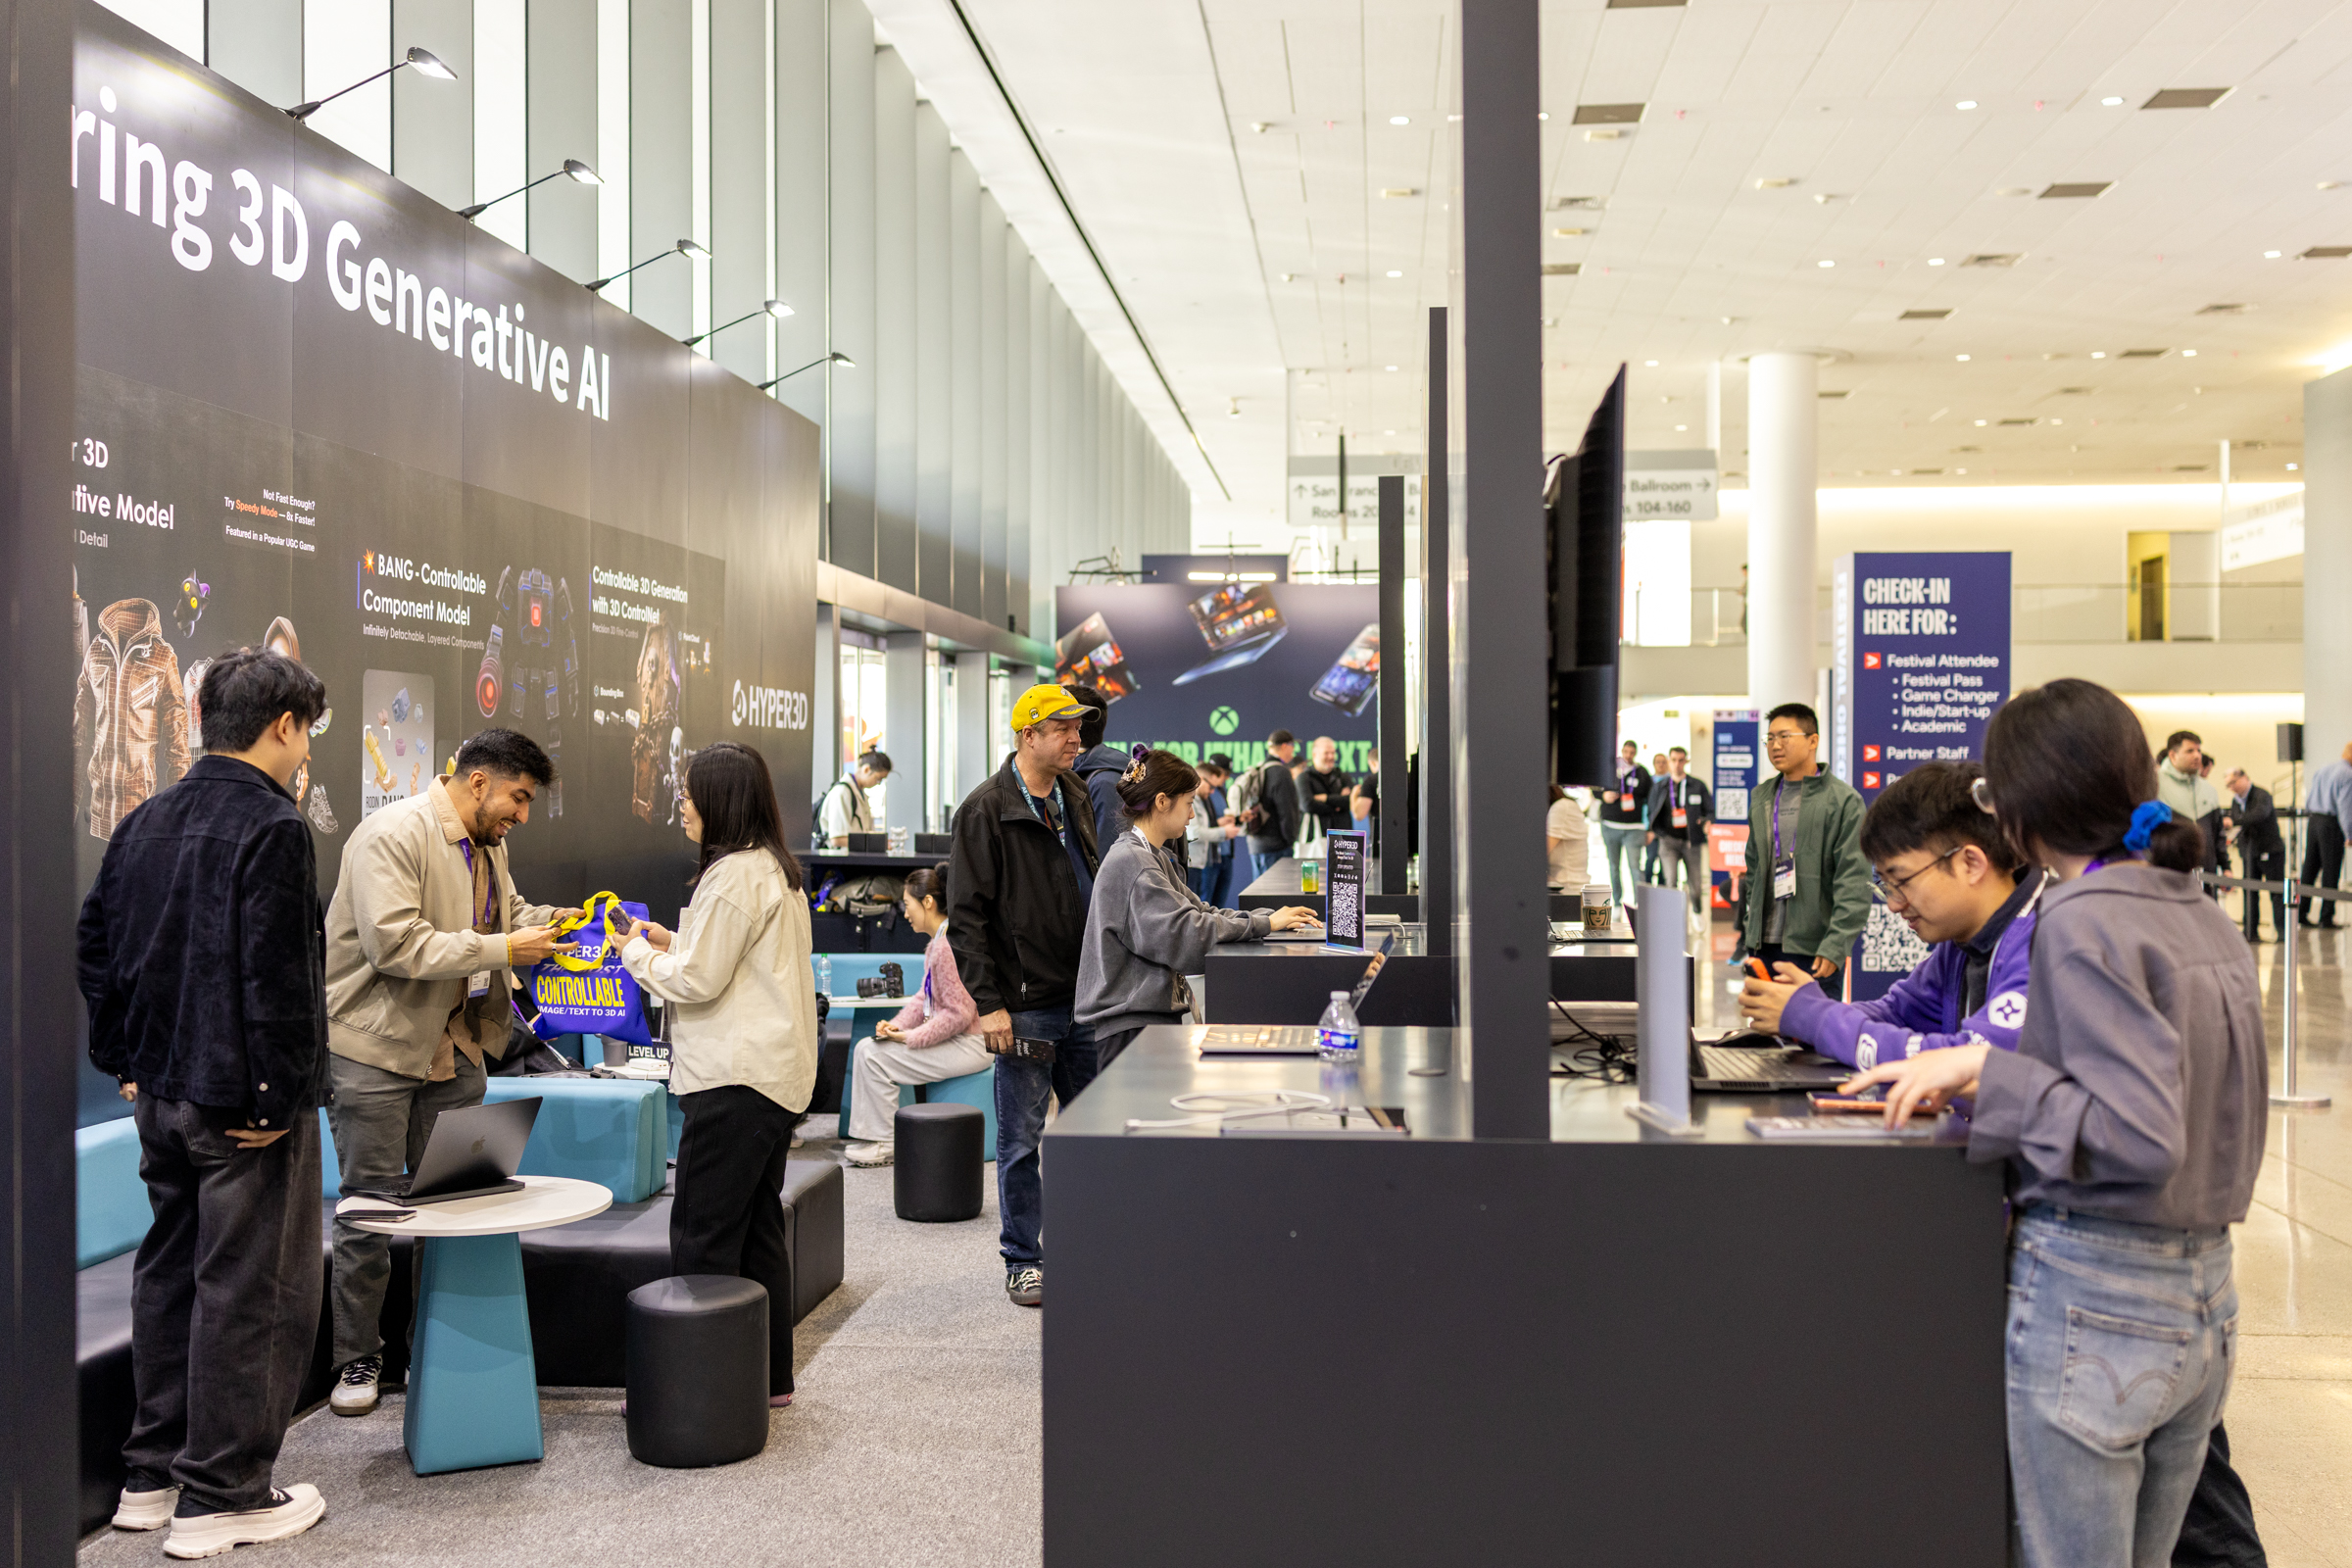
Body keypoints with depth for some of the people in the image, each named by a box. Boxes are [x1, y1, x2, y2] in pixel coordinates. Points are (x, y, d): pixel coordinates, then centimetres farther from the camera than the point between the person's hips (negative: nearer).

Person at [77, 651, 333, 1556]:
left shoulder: (145, 822, 10)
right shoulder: (271, 828, -17)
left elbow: (94, 945, 15)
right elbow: (274, 975, -22)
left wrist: (124, 1060, 19)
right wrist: (275, 1096, -17)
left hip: (161, 1095, 9)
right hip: (246, 1106, -9)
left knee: (169, 1271, 18)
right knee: (250, 1293, 1)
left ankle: (151, 1475, 29)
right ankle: (222, 1497, 10)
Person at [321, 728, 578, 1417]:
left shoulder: (488, 844, 9)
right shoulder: (393, 834, -18)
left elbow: (505, 914, 23)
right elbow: (393, 943, -27)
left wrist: (548, 920, 1)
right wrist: (502, 949, -26)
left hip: (454, 1045, 8)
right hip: (377, 1045, -7)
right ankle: (357, 1358, 15)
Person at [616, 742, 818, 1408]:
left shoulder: (734, 874, -15)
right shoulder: (776, 868, 16)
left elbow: (699, 980, -15)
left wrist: (638, 952, 1)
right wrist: (671, 942, 16)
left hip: (734, 1078, -10)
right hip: (775, 1074, 10)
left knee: (702, 1237, -5)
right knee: (758, 1228, 14)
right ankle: (769, 1376, 21)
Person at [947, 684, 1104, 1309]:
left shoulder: (1075, 797, 11)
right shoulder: (986, 810, -10)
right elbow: (966, 916, -12)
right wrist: (988, 1003, -17)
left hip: (1084, 999, 7)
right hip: (1025, 1004, -6)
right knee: (1022, 1139, 4)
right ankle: (1023, 1260, 16)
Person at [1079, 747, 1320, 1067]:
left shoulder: (1151, 857, 18)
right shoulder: (1130, 862, -15)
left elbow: (1199, 912, 15)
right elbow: (1187, 935, -22)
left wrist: (1273, 917, 3)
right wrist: (1263, 924, -14)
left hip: (1154, 1016, 10)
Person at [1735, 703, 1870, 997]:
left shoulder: (1843, 800, -4)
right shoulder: (1761, 799, 15)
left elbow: (1855, 883, -10)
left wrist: (1835, 946, -17)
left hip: (1813, 949, -6)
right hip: (1765, 946, 6)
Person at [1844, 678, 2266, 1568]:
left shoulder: (2084, 920, -16)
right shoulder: (2206, 919, 10)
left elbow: (2139, 1140, -23)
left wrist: (1983, 1071, -17)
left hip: (2090, 1295, -8)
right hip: (2204, 1298, 8)